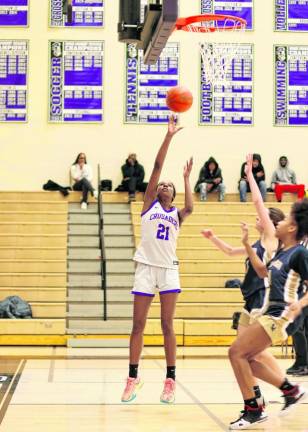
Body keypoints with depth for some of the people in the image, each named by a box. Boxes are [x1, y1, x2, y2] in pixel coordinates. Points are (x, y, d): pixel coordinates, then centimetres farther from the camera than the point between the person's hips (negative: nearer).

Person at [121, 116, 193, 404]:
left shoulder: (177, 214, 12)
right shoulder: (149, 204, 8)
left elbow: (189, 208, -14)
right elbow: (157, 167, 0)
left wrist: (186, 178, -5)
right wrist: (169, 136, -5)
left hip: (169, 269, 1)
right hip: (146, 268, -1)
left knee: (167, 325, 0)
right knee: (138, 325, 1)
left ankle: (170, 380, 4)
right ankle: (133, 378, 8)